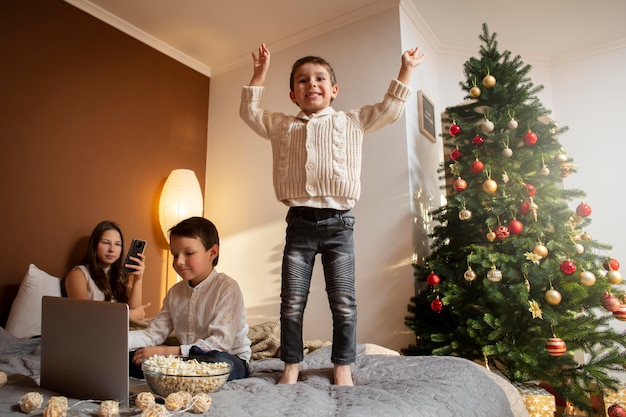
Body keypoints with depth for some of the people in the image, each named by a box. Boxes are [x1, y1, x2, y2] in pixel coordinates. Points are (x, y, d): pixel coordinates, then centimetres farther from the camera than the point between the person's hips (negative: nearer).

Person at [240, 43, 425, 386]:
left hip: (338, 223, -1)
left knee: (344, 303, 3)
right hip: (299, 224, 2)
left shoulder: (351, 122, 12)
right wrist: (259, 74, 20)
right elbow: (250, 112, 24)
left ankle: (342, 367, 17)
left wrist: (406, 69, 15)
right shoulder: (281, 126, 17)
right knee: (292, 303, 4)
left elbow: (390, 109, 14)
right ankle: (291, 366, 18)